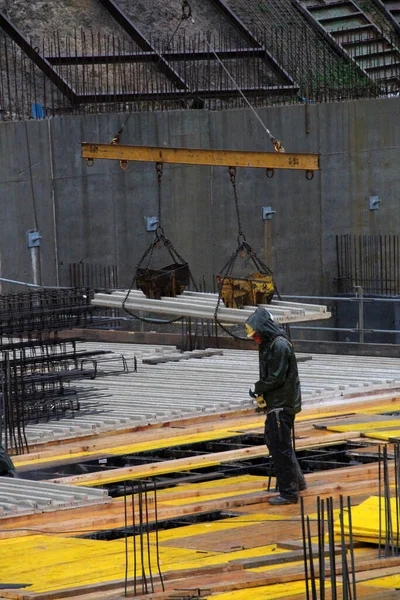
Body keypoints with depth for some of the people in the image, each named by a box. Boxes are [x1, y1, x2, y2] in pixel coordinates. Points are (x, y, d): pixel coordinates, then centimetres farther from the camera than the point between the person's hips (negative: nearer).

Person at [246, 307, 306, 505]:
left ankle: (289, 492, -3)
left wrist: (258, 388, -10)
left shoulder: (280, 346, -18)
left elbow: (277, 378, -21)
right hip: (275, 403, 11)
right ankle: (297, 481, 31)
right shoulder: (268, 345, 13)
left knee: (280, 446, -7)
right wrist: (261, 392, 6)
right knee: (272, 441, 20)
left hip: (282, 405, -11)